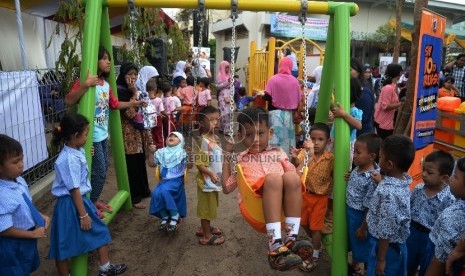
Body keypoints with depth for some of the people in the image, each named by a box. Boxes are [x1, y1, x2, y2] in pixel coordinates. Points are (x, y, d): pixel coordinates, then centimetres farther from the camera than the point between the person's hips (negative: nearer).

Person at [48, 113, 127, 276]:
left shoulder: (77, 152, 2)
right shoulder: (70, 159, -25)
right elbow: (74, 189, -23)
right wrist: (83, 215, -19)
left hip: (81, 199, 10)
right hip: (70, 205, -10)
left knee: (100, 231, 18)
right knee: (64, 245, 9)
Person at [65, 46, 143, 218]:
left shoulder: (106, 84, 8)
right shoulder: (85, 82, -16)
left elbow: (114, 105, 18)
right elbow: (69, 101, -28)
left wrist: (132, 103, 12)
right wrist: (85, 85, -36)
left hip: (103, 134, 9)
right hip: (92, 135, -9)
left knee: (103, 169, 16)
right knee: (99, 171, -2)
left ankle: (94, 200, 32)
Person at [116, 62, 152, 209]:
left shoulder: (135, 89, 13)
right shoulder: (120, 91, -14)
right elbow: (130, 113, -24)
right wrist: (134, 94, -20)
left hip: (139, 131, 8)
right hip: (129, 133, -8)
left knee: (141, 162, 17)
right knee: (132, 165, -2)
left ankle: (143, 190, 31)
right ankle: (134, 197, 8)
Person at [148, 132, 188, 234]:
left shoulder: (181, 153, -2)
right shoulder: (162, 152, 10)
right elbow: (152, 164, 13)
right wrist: (152, 153, -2)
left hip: (176, 180, -4)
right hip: (164, 179, 4)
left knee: (164, 190, -32)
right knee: (156, 193, -23)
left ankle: (175, 216, -13)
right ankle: (164, 216, 2)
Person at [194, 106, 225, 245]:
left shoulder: (215, 138, 6)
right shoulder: (203, 141, -22)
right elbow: (199, 163, -23)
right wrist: (211, 174, -30)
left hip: (215, 180, 9)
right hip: (207, 180, -9)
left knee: (210, 206, 22)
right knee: (206, 207, 4)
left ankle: (204, 228, 39)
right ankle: (207, 236, 16)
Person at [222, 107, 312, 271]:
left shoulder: (278, 154, 26)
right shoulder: (240, 159, 23)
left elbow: (297, 177, 25)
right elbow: (227, 188, 18)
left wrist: (306, 156, 12)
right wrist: (227, 158, 18)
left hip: (284, 206, 2)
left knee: (291, 177, -28)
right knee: (273, 178, -33)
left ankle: (291, 239, -35)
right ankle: (275, 247, -44)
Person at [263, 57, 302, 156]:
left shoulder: (273, 79, -8)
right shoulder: (295, 81, -1)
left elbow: (267, 96, -12)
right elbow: (298, 99, 3)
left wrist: (261, 96, 8)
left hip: (275, 113, -2)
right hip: (289, 114, 2)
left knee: (276, 137, 1)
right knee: (287, 138, 11)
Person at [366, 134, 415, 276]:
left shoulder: (387, 193, -33)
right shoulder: (402, 180, -7)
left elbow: (386, 232, -27)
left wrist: (381, 259, -17)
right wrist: (382, 182, 20)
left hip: (387, 246, -8)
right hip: (397, 244, 9)